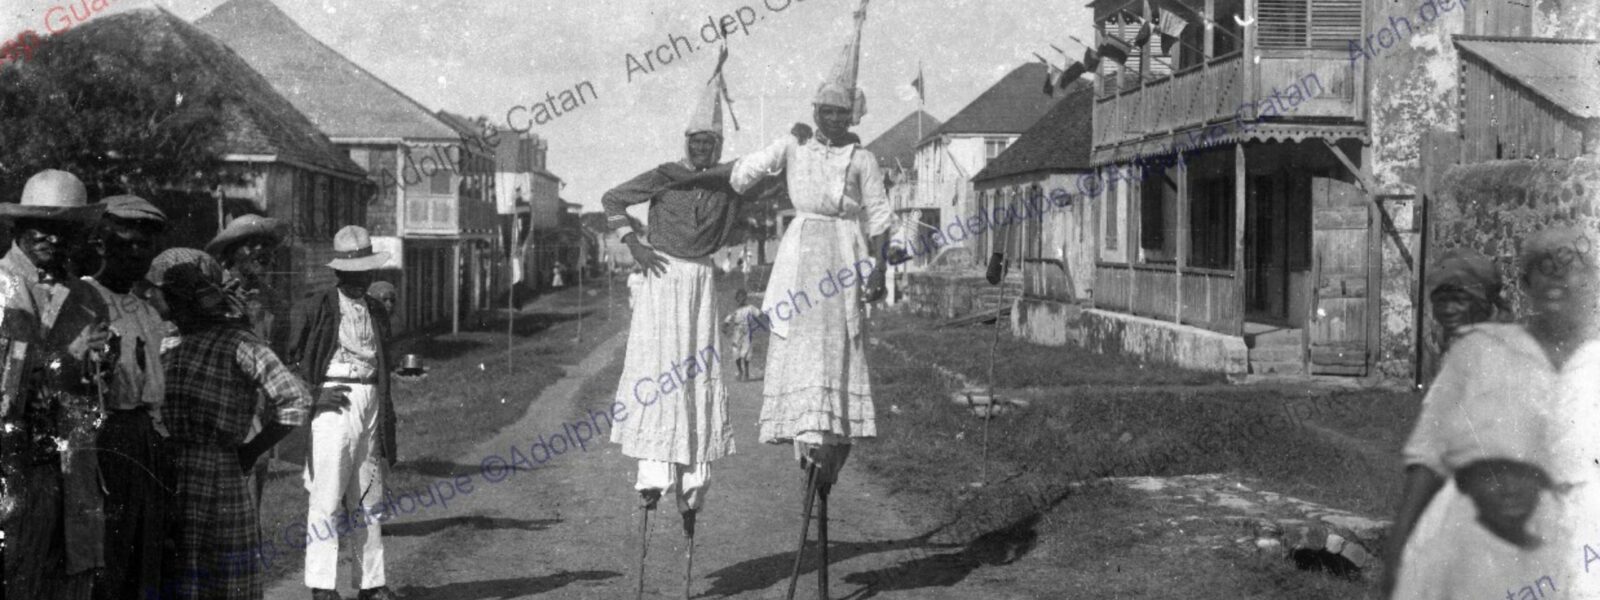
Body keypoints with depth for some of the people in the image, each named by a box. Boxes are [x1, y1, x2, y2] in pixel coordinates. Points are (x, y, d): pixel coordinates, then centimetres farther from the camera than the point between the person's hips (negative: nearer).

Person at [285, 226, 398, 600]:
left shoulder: (377, 312, 15)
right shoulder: (319, 307, -3)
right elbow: (290, 358, -1)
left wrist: (388, 422, 18)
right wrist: (314, 393, -13)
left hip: (371, 406, 6)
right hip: (334, 406, -6)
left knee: (368, 500, 10)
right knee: (326, 498, -7)